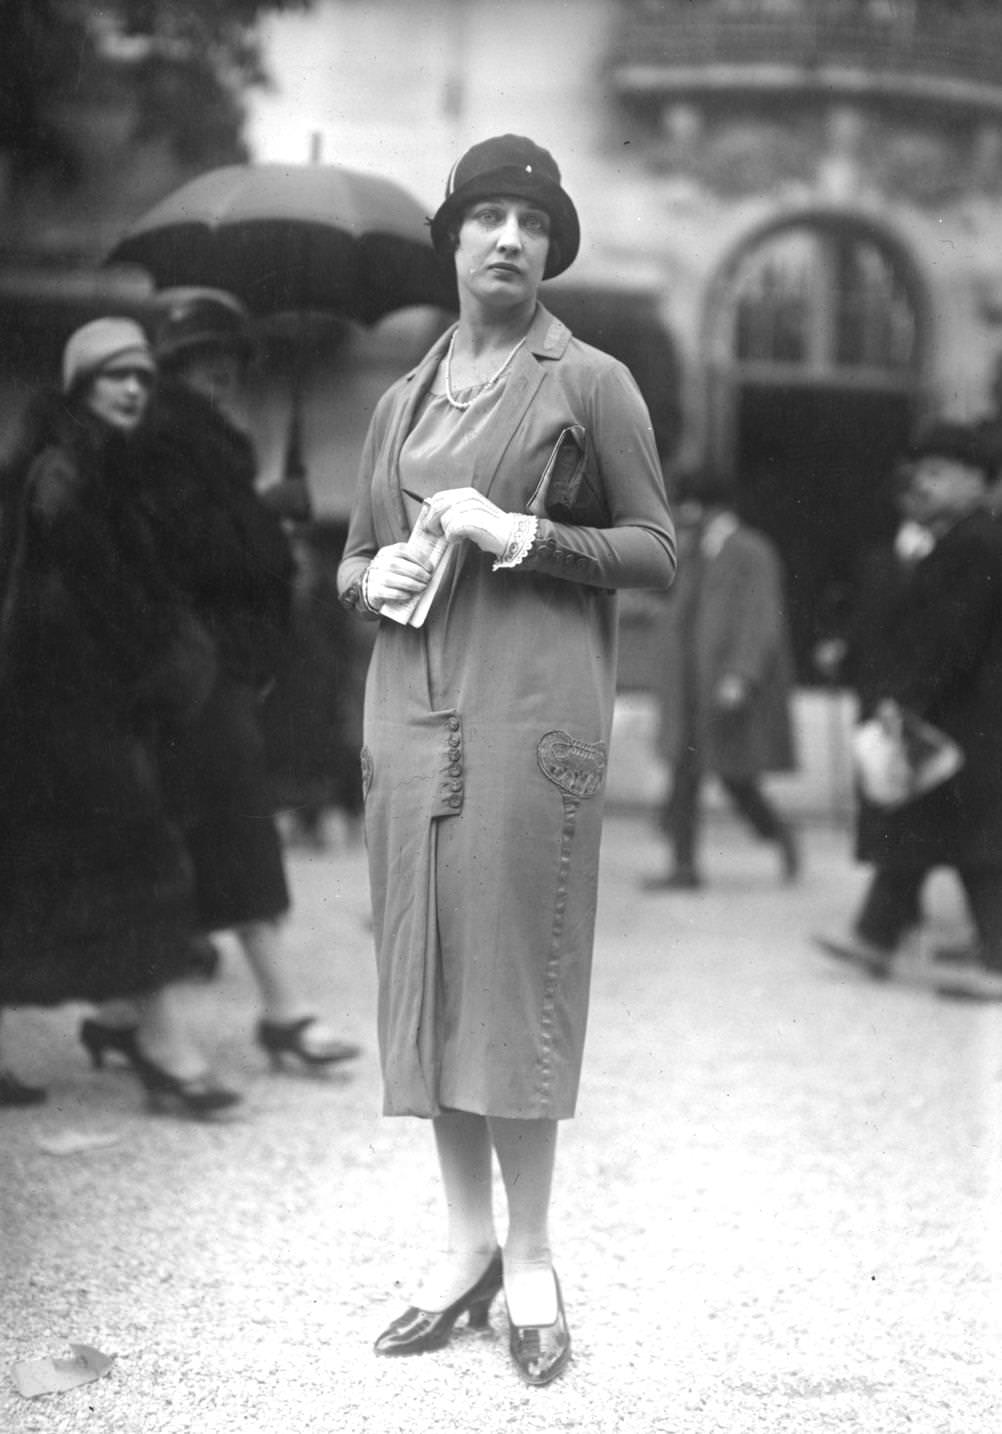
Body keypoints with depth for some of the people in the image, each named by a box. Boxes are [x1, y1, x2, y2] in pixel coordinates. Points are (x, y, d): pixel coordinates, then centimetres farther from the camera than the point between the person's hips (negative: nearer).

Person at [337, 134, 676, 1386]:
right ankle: (465, 1247, 17)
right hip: (408, 707, 5)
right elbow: (347, 563, 22)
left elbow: (657, 553, 0)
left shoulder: (589, 382, 3)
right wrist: (374, 577, -1)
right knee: (424, 966, 5)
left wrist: (522, 535, -12)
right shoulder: (402, 401, 17)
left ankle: (530, 1260, 8)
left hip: (531, 706, -5)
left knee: (515, 966, -4)